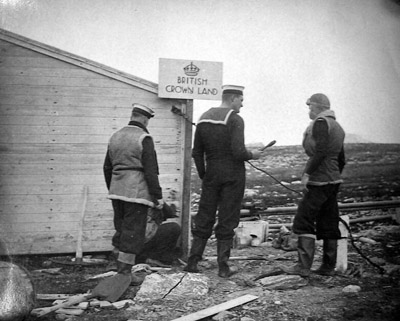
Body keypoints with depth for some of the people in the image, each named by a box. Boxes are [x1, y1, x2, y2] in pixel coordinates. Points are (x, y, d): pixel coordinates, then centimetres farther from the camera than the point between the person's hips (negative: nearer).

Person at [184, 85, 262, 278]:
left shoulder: (204, 118, 7)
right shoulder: (235, 119, -12)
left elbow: (197, 152, 9)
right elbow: (238, 152, -21)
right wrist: (252, 155, -1)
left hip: (211, 175, 5)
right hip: (233, 175, -5)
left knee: (204, 219, 11)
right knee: (227, 222, 3)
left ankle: (192, 262, 10)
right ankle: (223, 267, 7)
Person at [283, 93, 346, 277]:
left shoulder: (321, 122, -10)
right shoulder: (337, 127, 19)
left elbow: (320, 151, -22)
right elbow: (341, 160, 21)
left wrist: (307, 173, -21)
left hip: (318, 181, -9)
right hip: (333, 181, 9)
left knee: (303, 221, -9)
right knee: (329, 224, 10)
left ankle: (304, 266, -13)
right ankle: (328, 267, 14)